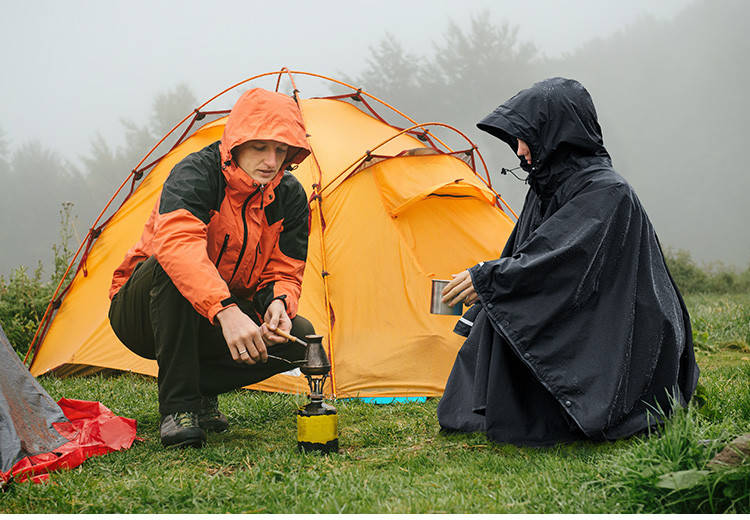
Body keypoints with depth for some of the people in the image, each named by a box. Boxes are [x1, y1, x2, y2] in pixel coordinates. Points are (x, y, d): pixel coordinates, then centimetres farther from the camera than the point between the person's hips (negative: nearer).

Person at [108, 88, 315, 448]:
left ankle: (200, 389, 1)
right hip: (141, 318, -5)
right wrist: (226, 310, -58)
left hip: (214, 325, 5)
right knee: (171, 268, -38)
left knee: (299, 337, -19)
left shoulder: (290, 196, -7)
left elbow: (283, 274, -4)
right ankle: (177, 406, -29)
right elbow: (176, 243, -45)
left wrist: (277, 303, -29)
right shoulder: (195, 174, -25)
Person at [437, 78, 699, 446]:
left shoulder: (607, 193, -18)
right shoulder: (545, 188, 9)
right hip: (567, 329, 8)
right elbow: (521, 256, 15)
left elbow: (561, 259, -26)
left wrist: (486, 279, -22)